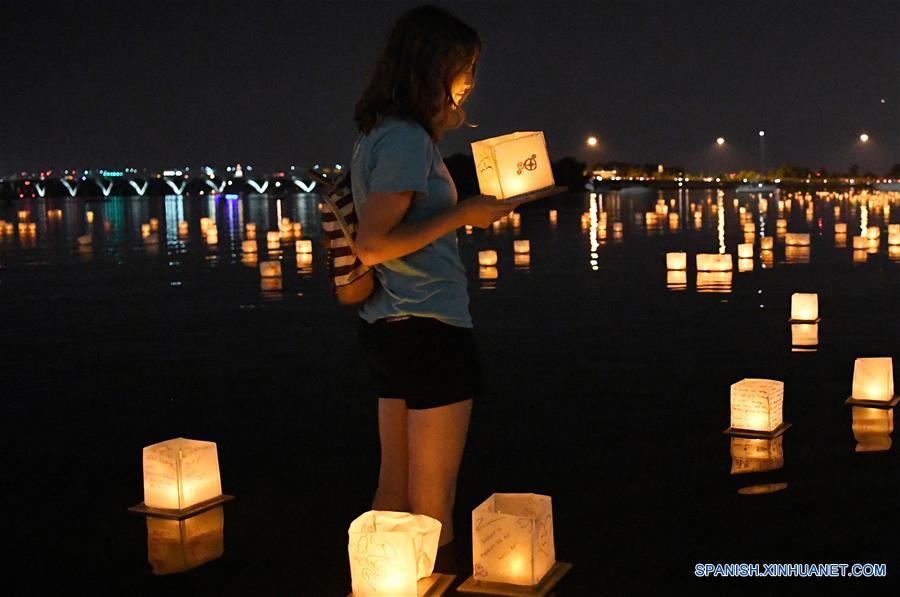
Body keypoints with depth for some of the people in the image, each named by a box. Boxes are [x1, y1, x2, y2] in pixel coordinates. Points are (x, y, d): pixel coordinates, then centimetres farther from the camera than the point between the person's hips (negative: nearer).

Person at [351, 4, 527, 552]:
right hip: (430, 329, -10)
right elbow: (372, 246, -22)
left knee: (394, 491, 16)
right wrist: (461, 215, -19)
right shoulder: (408, 139, -16)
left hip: (390, 330, 10)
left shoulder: (379, 135, 13)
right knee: (434, 506, 0)